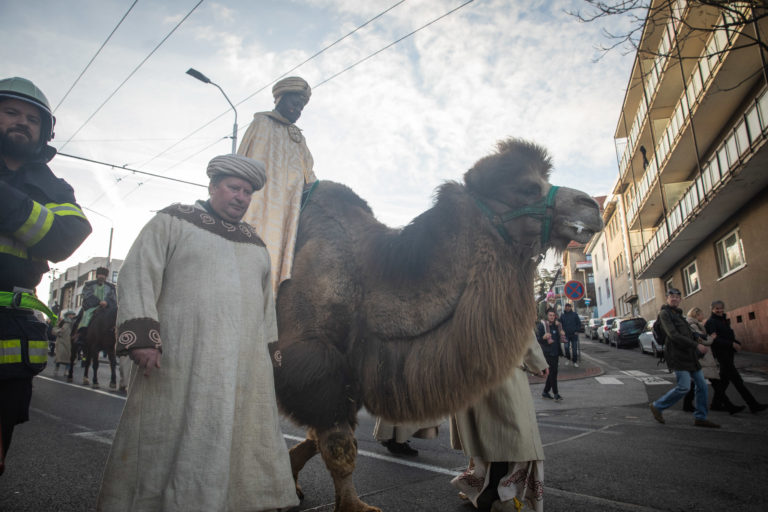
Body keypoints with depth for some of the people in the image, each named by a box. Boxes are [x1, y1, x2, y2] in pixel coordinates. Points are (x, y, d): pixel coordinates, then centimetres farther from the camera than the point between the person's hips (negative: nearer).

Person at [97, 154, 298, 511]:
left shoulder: (255, 243, 21)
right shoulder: (173, 221, 5)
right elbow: (138, 274, -5)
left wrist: (270, 352, 18)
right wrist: (141, 334, -16)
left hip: (247, 366, 5)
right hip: (182, 363, -5)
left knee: (242, 443, 8)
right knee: (170, 442, 2)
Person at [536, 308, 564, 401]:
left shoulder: (557, 325, 11)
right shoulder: (542, 325, -9)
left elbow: (560, 338, 24)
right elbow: (537, 339, -12)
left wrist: (562, 335, 3)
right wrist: (544, 337, -31)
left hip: (555, 352, 7)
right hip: (547, 352, -7)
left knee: (552, 373, 11)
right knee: (553, 372, -10)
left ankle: (545, 392, 22)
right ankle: (555, 394, -4)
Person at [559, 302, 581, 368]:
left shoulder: (575, 314, 1)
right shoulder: (562, 315, 5)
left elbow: (579, 323, 3)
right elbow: (560, 324, 11)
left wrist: (577, 331, -5)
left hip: (574, 334, 0)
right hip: (566, 335, 1)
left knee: (575, 349, 4)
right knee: (566, 347, -10)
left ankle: (575, 361, 15)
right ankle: (568, 358, 14)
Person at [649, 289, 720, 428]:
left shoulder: (678, 314, 21)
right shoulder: (664, 313, -7)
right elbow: (673, 335, -17)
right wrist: (696, 345, -20)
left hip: (689, 355, 9)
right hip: (677, 355, -9)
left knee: (702, 385, 6)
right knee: (684, 386, -15)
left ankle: (700, 417, 16)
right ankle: (657, 406, -1)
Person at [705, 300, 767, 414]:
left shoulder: (723, 320, 19)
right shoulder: (711, 322, -10)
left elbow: (729, 335, 19)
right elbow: (714, 340, -19)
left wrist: (737, 343, 0)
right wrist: (732, 344, -22)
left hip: (728, 353, 9)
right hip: (721, 354, -9)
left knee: (724, 379, 12)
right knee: (737, 380, -7)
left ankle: (716, 404, 18)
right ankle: (753, 405, -5)